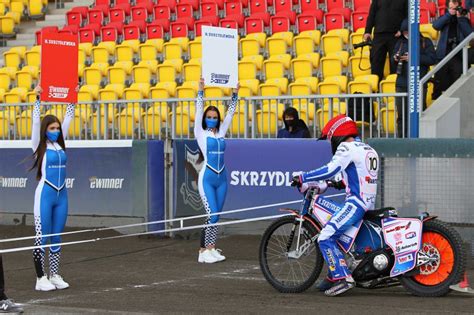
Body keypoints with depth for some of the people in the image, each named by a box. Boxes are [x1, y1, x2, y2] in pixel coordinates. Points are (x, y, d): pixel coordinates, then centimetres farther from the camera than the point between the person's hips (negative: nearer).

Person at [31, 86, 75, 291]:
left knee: (56, 238, 10)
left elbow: (69, 118, 12)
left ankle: (54, 276, 16)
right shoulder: (40, 145, -2)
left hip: (61, 195, 6)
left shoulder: (60, 144, 11)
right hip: (45, 193, -6)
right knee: (42, 237, -3)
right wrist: (38, 99, -16)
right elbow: (36, 121, -12)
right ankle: (41, 278, 0)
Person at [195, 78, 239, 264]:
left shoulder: (221, 132, 12)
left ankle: (210, 249, 10)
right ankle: (204, 251, -6)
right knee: (212, 215, -12)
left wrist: (235, 95, 6)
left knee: (216, 216, 6)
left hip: (221, 178, 5)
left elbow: (230, 113, 13)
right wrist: (200, 91, -13)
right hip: (207, 177, -5)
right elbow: (199, 112, -7)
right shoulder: (201, 133, 1)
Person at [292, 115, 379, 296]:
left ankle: (342, 278, -24)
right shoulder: (369, 150, 23)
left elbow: (331, 170, -20)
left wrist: (303, 178, -15)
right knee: (337, 234, 24)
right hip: (369, 204, 10)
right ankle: (334, 275, 22)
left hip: (355, 203, -10)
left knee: (326, 237, -16)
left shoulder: (347, 148, -7)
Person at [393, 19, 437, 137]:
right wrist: (395, 59, -3)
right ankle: (402, 137, 12)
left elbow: (432, 59, -8)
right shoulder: (400, 42, 14)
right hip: (402, 84, 4)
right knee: (401, 114, 5)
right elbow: (393, 60, 21)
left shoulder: (426, 42, 2)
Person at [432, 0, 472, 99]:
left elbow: (469, 34, -8)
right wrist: (449, 14, -14)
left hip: (458, 57, -1)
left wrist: (460, 18, -12)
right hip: (443, 56, 1)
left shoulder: (464, 20, 9)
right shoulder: (445, 18, 12)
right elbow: (436, 25, -9)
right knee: (439, 85, 3)